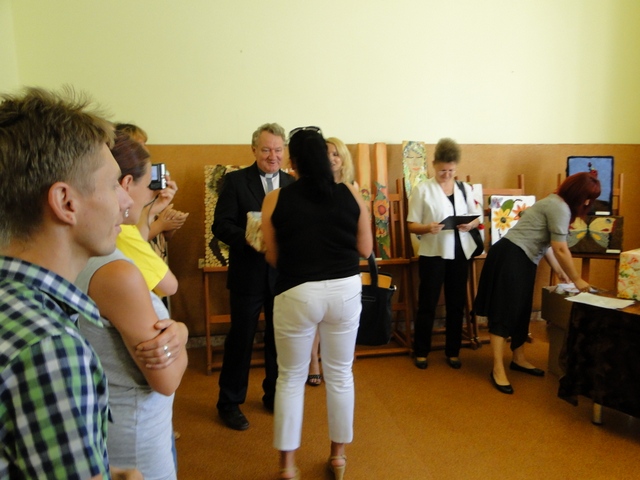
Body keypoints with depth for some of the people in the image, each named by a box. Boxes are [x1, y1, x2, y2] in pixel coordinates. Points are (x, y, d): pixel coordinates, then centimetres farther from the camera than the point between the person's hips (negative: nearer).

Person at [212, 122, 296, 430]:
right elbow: (220, 226, -9)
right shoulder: (235, 181, -4)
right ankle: (229, 403, 25)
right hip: (248, 274, -3)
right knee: (241, 338, 7)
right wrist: (250, 238, -26)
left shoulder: (293, 184, 6)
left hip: (284, 274, 4)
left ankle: (275, 396, 35)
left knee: (279, 338, 15)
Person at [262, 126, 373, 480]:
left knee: (290, 377, 15)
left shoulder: (276, 200, -4)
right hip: (344, 290, 2)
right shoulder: (351, 195, -1)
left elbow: (273, 258, 2)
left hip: (296, 294, -1)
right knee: (340, 374, 18)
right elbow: (365, 249, 5)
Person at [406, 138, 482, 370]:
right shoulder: (422, 189, -5)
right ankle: (421, 351, 19)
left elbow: (477, 217, 12)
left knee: (456, 303, 11)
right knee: (427, 304, 3)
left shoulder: (464, 188, 7)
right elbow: (411, 225, -6)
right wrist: (427, 228, -26)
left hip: (459, 253, 4)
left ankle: (453, 351, 26)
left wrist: (471, 225, -10)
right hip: (432, 253, -4)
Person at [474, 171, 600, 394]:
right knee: (504, 312, -10)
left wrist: (560, 272, 22)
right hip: (511, 257, -11)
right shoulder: (560, 207, -13)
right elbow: (560, 249, -15)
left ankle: (519, 359, 27)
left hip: (522, 259, 11)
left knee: (521, 312, 15)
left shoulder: (555, 204, 20)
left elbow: (545, 244, 21)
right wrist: (576, 279, -5)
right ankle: (498, 370, -8)